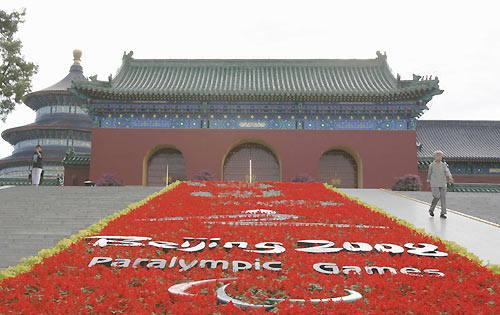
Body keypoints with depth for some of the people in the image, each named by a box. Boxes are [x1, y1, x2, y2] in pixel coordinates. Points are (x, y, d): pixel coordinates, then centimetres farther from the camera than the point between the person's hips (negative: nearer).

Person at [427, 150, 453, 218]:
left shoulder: (444, 165, 8)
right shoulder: (431, 165, 2)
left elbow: (447, 172, -7)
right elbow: (429, 174, 12)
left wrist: (450, 177, -27)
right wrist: (429, 182, 17)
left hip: (442, 184, 3)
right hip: (434, 184, -3)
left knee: (443, 197, -2)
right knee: (437, 197, -14)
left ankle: (443, 213, 4)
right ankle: (431, 210, 9)